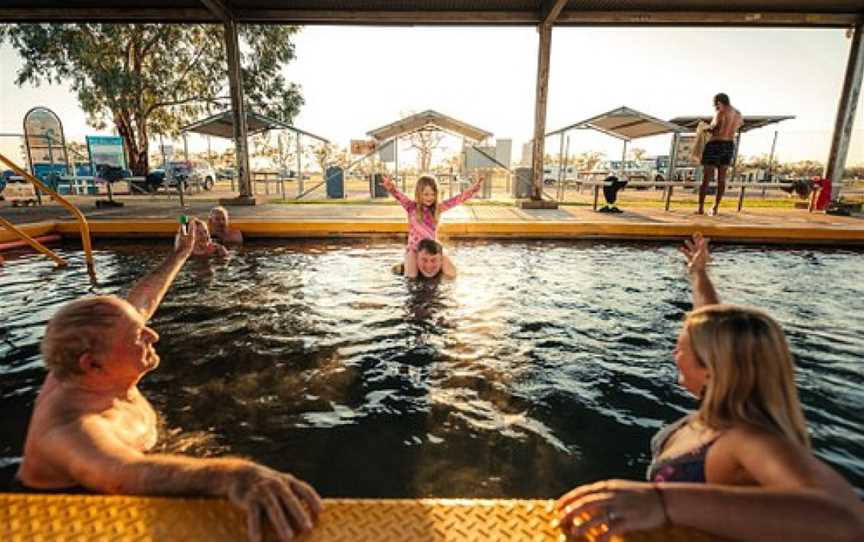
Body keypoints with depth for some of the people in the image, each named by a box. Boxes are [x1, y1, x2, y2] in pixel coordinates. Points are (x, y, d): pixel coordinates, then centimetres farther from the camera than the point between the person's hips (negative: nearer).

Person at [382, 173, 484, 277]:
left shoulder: (438, 208, -1)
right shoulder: (412, 207, -8)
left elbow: (458, 199, -7)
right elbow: (400, 197, -26)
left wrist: (474, 188, -20)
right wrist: (392, 188, -48)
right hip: (414, 249, -3)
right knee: (411, 276, -13)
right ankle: (402, 266, 22)